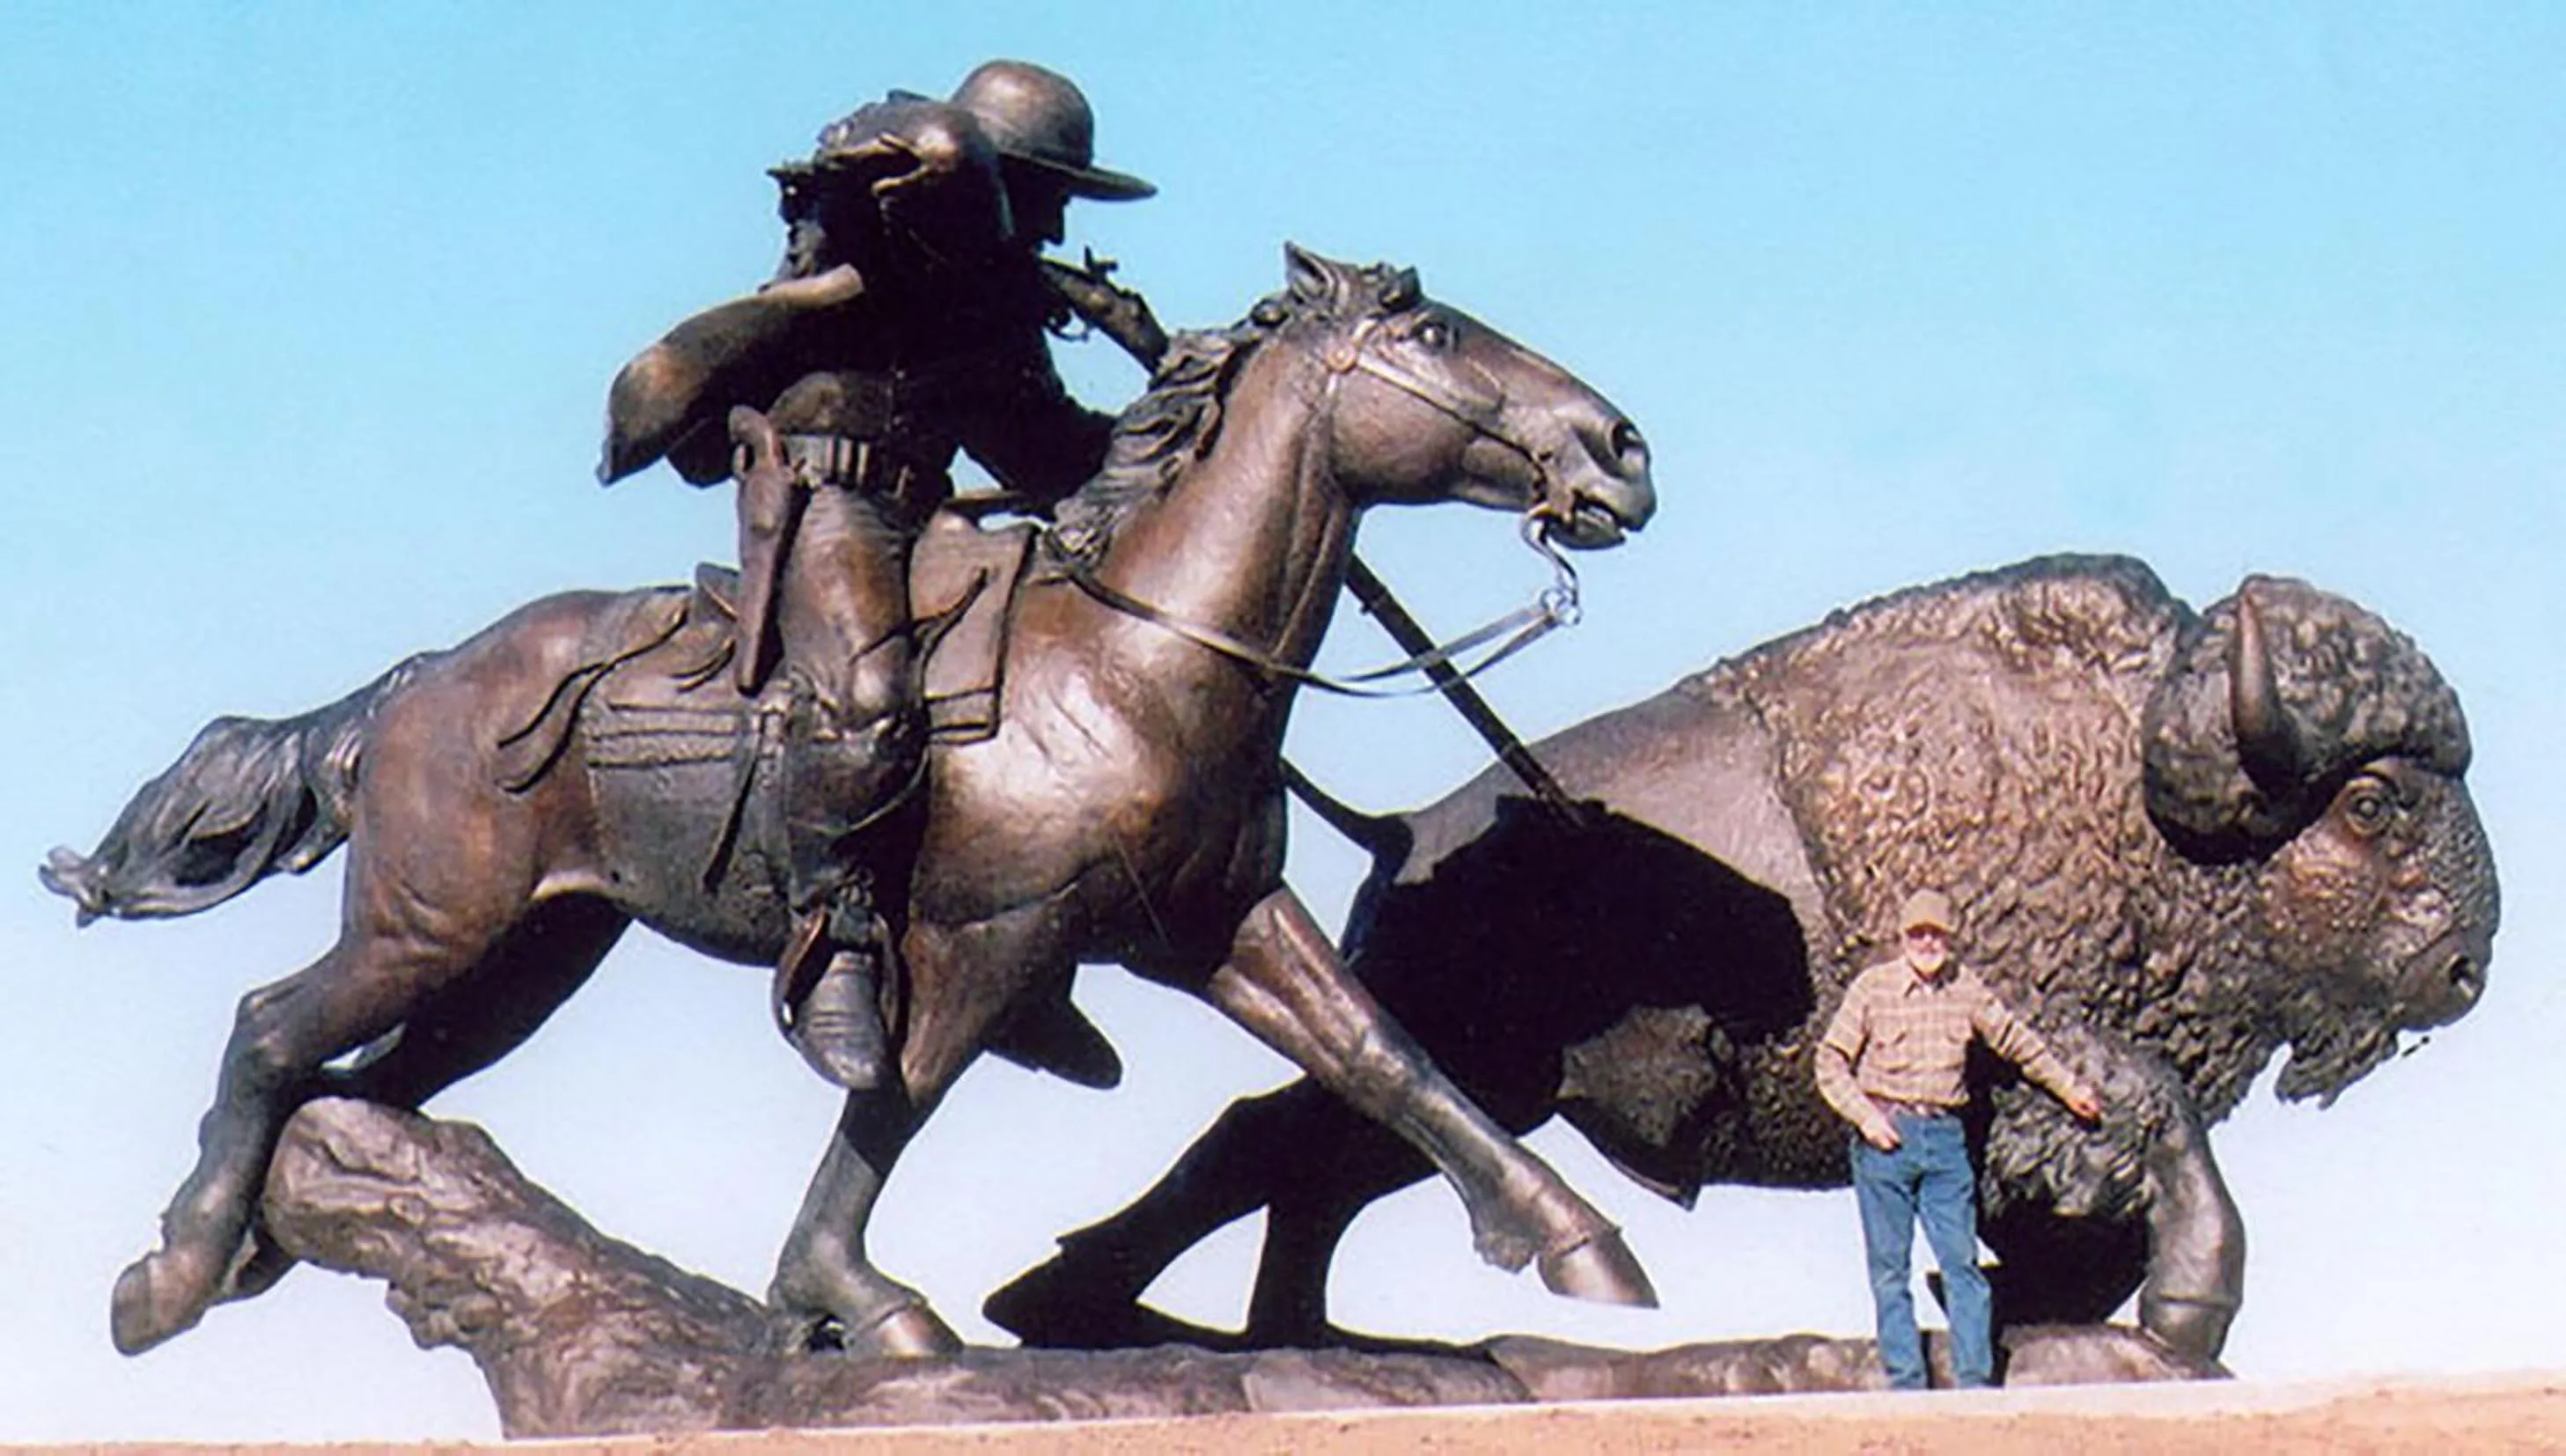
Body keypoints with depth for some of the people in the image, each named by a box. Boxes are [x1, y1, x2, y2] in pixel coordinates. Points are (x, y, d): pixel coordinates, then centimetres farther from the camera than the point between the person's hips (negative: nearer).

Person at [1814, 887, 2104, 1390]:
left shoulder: (1967, 990, 6)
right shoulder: (1872, 988, -1)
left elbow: (2018, 1043, 20)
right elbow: (1831, 1063, 1)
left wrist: (2069, 1089, 25)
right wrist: (1865, 1116, -10)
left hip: (1945, 1138, 2)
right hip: (1887, 1135, -2)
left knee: (1962, 1261, -2)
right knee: (1890, 1268, 0)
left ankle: (1976, 1379, -2)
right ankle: (1906, 1382, 3)